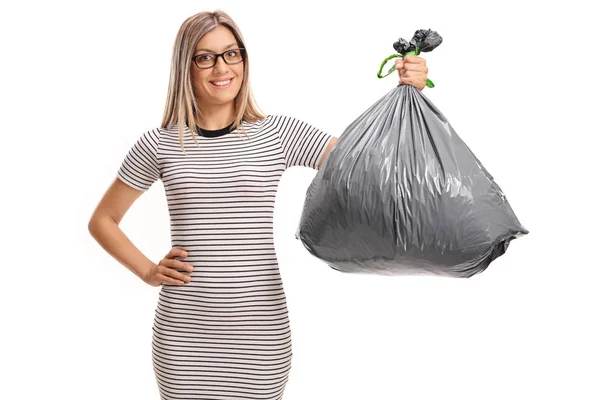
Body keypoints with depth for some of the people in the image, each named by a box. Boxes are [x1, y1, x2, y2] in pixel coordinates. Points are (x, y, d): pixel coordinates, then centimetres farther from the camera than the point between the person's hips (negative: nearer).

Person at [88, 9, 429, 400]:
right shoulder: (160, 143, 2)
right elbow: (103, 220, 13)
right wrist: (147, 270, 1)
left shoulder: (278, 132, 1)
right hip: (183, 333, 0)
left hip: (260, 331, 0)